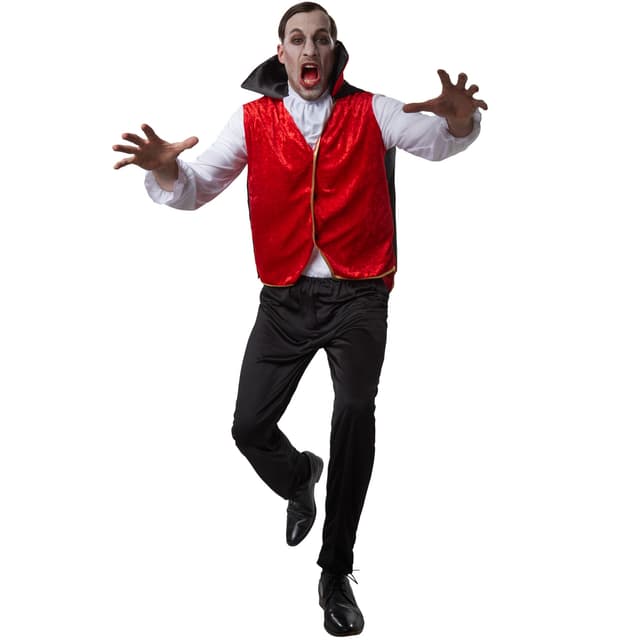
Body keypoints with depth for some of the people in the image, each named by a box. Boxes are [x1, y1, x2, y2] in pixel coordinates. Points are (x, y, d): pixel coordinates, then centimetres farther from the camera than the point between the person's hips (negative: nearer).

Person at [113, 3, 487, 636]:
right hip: (285, 299, 2)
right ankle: (299, 478, 39)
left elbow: (438, 141, -9)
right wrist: (168, 171, -24)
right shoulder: (254, 119, 5)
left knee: (355, 410, -24)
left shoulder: (370, 111, 3)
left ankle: (337, 573, -10)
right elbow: (198, 188, 0)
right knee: (249, 427, 0)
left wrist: (457, 119, -33)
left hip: (357, 295, -2)